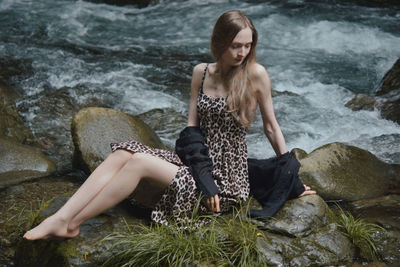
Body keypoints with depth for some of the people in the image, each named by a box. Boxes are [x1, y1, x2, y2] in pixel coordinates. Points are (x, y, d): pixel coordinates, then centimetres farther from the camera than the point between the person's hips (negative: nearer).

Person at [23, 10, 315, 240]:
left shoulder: (255, 74, -8)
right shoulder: (201, 72, 6)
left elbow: (272, 127, 1)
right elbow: (192, 126, 3)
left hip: (227, 179, -5)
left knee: (139, 162, -22)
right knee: (123, 153, -16)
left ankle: (70, 224, -16)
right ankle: (59, 218, -22)